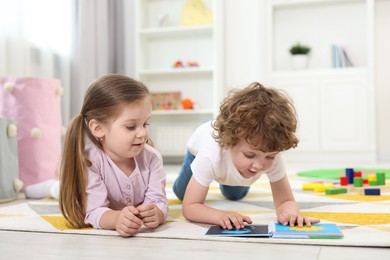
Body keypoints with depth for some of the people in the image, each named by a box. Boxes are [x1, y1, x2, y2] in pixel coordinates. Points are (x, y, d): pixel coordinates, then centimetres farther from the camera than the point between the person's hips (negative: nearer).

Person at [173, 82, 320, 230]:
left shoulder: (273, 157, -45)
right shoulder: (210, 156, -52)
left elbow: (286, 201, -37)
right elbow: (189, 207, -47)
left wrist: (289, 212, -63)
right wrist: (221, 215, -67)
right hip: (201, 146, -2)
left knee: (235, 196, 27)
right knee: (180, 193, 18)